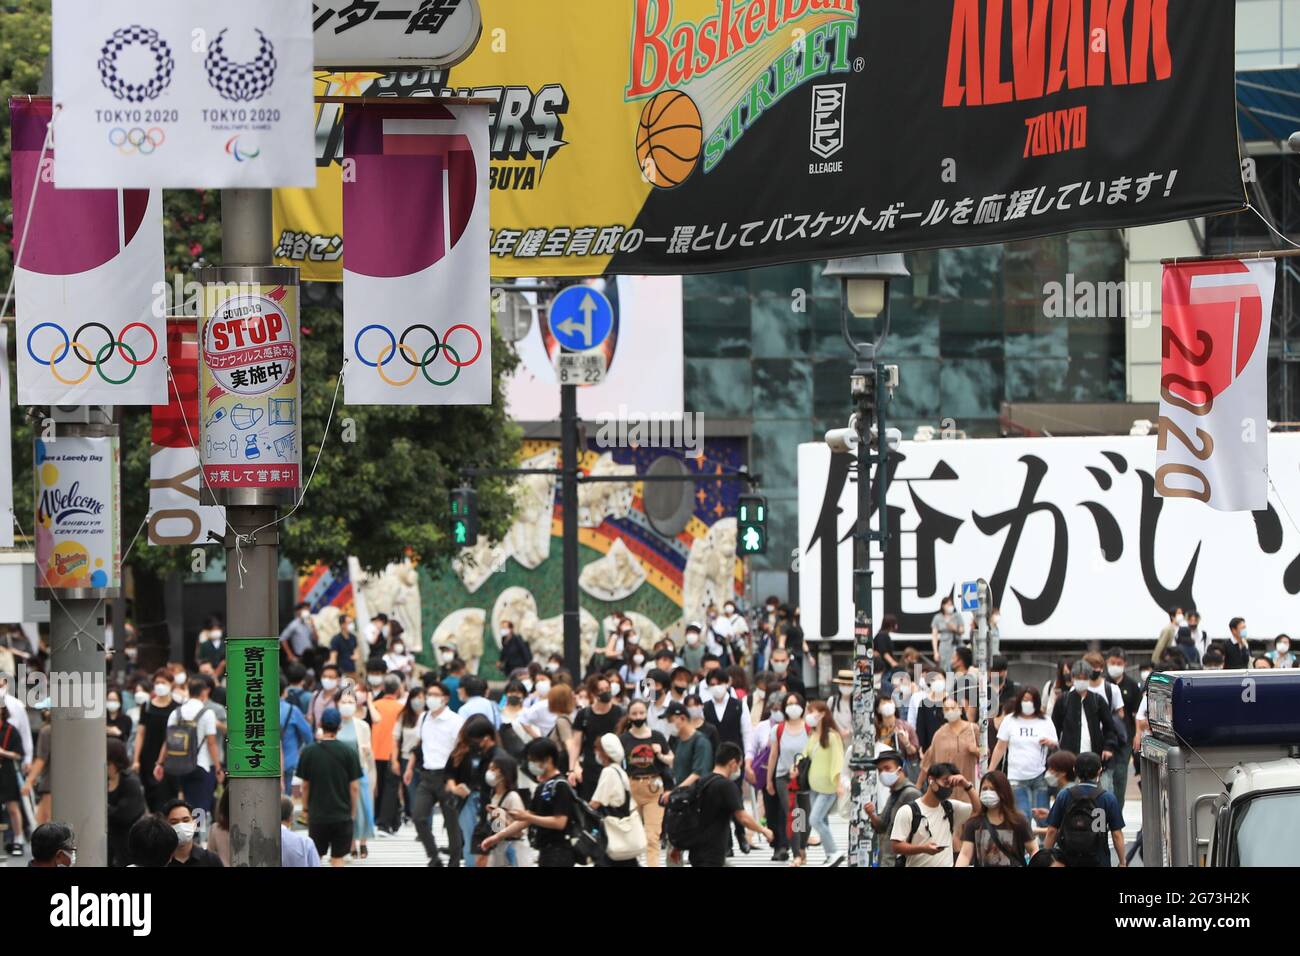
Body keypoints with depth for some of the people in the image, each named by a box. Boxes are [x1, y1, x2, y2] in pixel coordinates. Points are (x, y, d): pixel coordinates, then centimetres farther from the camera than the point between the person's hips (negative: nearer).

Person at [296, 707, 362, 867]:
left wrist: (305, 808, 16)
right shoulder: (349, 752, -7)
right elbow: (354, 786, -4)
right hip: (342, 815, -1)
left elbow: (305, 785, 2)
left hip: (317, 814, 1)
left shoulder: (309, 752, -5)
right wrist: (353, 812, 9)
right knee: (338, 858, 4)